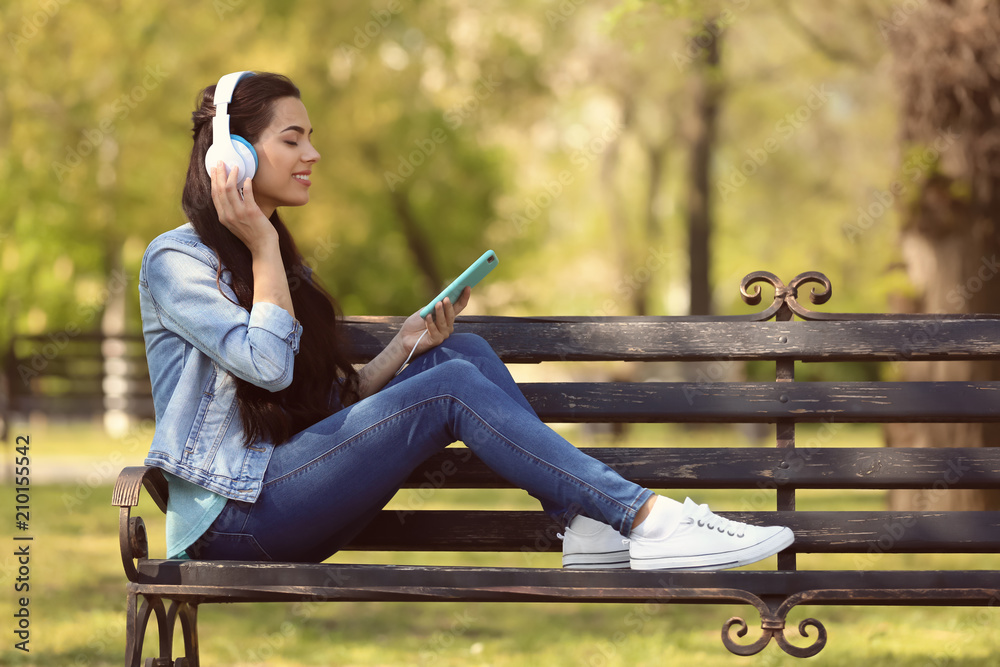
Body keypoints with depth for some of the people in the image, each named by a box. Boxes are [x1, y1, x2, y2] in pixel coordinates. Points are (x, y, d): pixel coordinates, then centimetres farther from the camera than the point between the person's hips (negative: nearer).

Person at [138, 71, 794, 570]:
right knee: (454, 387, -21)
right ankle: (646, 517, -24)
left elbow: (330, 400, 15)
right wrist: (261, 246, -12)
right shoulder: (175, 260, -7)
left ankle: (588, 524, -18)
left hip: (291, 485, 8)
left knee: (464, 352, -7)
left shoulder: (284, 263, 20)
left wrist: (401, 348, -1)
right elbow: (268, 366, -19)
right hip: (234, 514, -8)